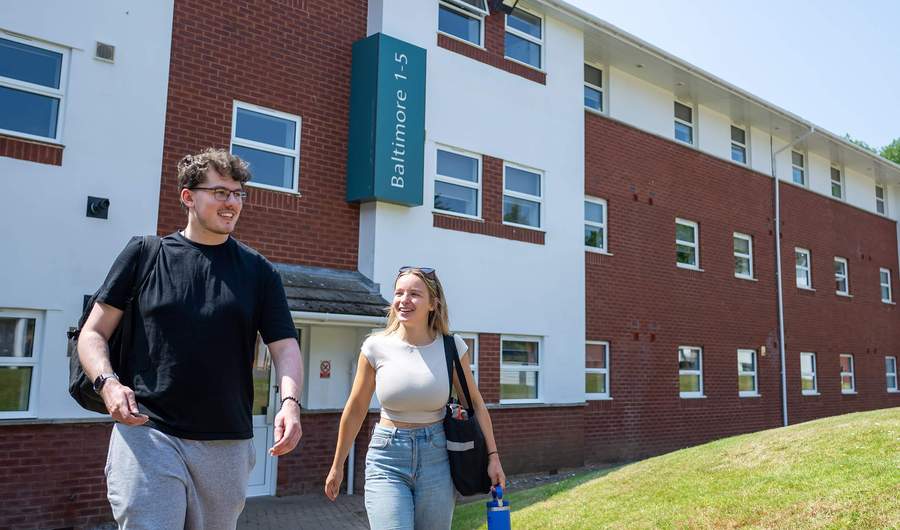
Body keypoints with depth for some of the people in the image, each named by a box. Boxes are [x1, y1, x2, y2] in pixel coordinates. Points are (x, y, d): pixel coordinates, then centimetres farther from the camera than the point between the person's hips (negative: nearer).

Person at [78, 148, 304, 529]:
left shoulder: (258, 271, 8)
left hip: (227, 444, 2)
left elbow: (285, 346, 3)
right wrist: (107, 382, -12)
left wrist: (290, 401, -16)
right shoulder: (145, 254, 5)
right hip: (147, 433, -2)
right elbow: (93, 333, 7)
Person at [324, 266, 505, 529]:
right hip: (387, 459, -1)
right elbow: (355, 410, 4)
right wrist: (337, 466, 11)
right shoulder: (377, 347, -7)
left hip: (436, 458, 1)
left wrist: (493, 455, 3)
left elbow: (475, 403, 6)